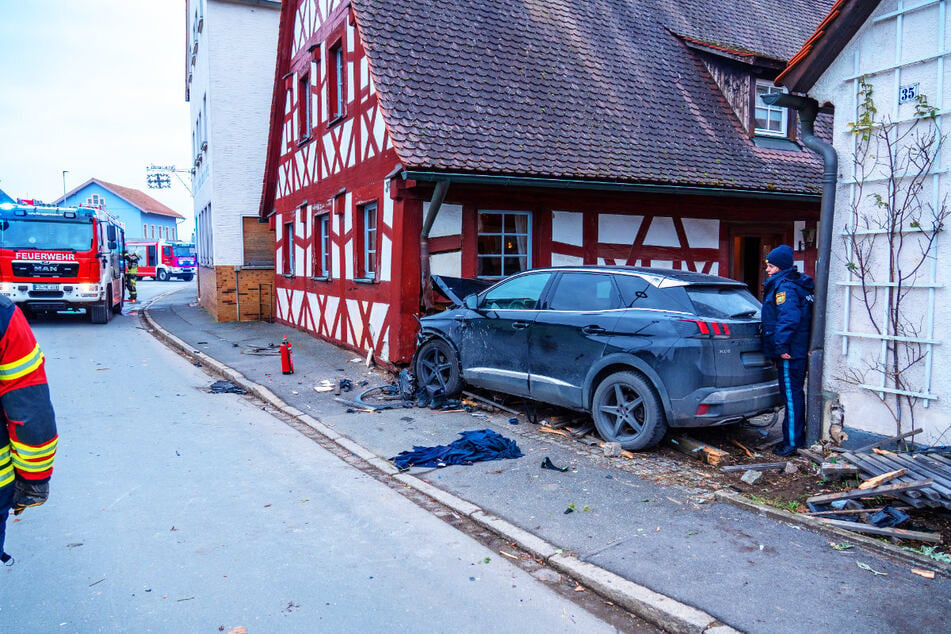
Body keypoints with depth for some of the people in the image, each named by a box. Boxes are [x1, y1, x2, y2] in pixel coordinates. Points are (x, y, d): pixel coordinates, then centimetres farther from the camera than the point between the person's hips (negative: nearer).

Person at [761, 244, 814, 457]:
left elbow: (788, 319, -26)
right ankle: (798, 437, 28)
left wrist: (781, 346, -26)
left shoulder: (785, 287, -15)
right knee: (794, 393, 18)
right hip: (799, 350, 11)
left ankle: (792, 442, -3)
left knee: (791, 394, -7)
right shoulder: (799, 285, 18)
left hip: (790, 352, -11)